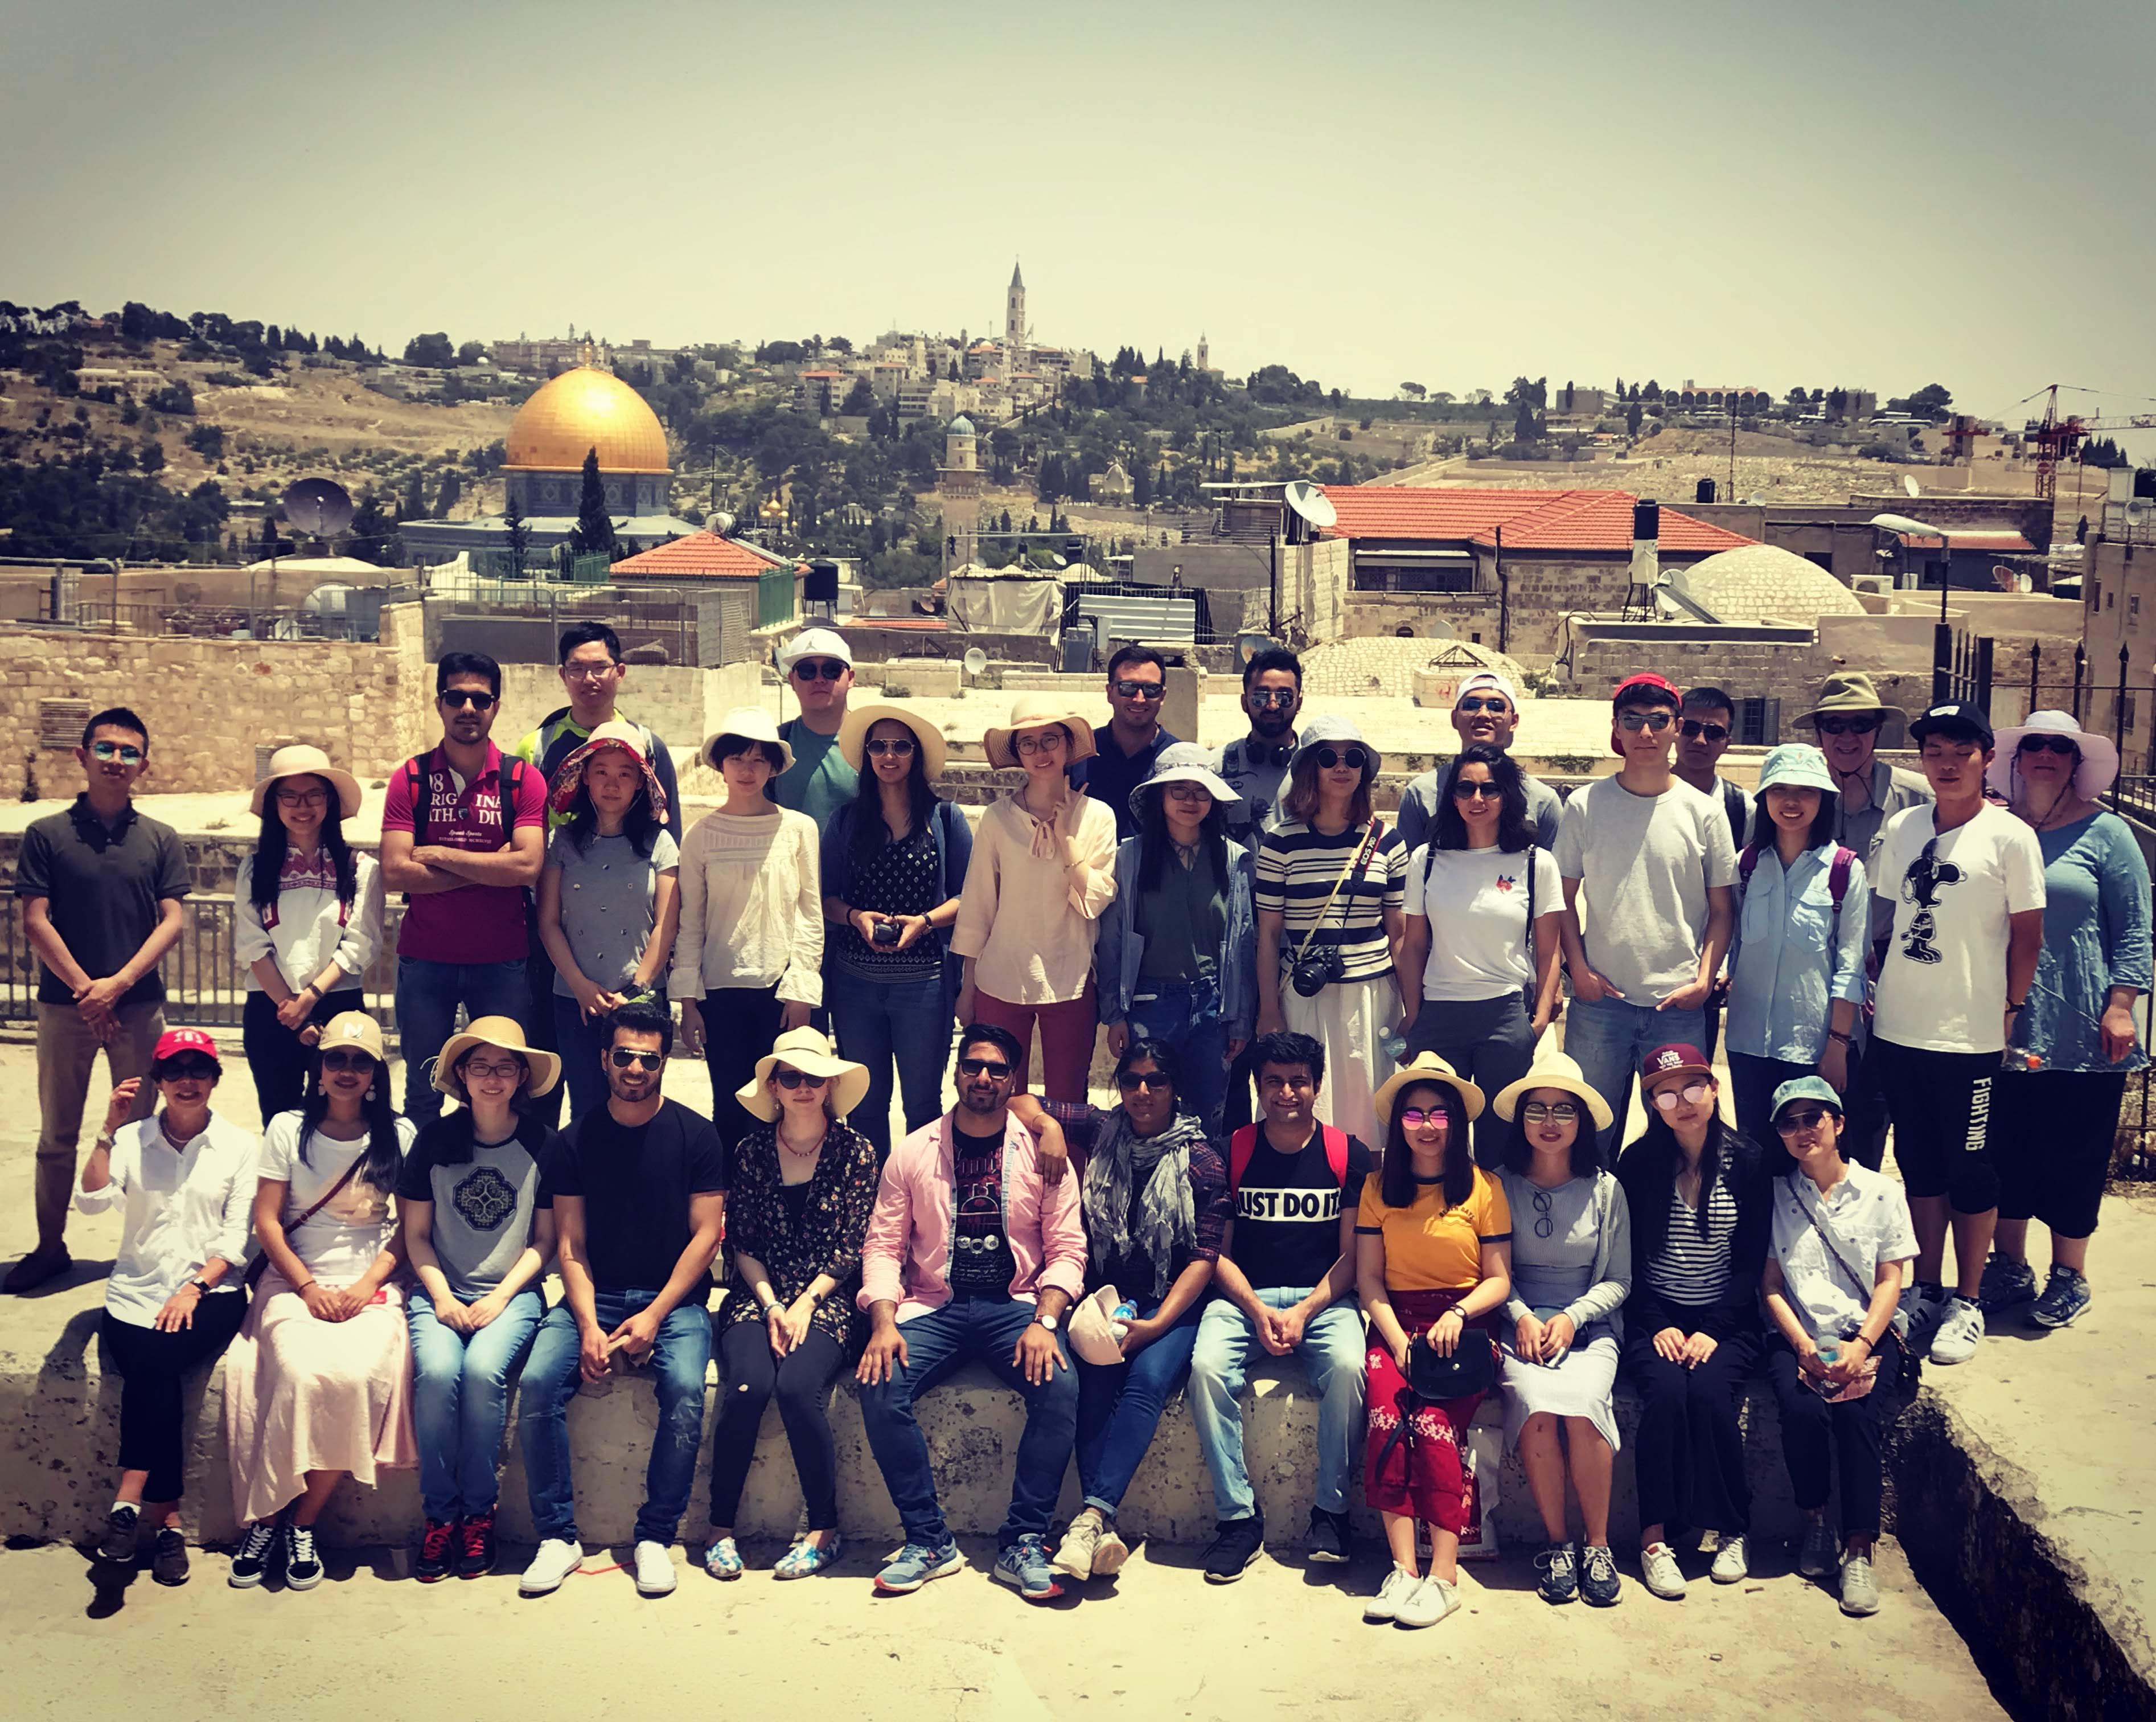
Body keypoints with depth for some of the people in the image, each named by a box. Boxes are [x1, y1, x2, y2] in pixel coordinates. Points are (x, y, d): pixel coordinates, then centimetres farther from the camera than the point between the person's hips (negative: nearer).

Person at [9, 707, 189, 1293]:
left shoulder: (161, 840, 4)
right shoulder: (47, 835, 1)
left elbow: (172, 920, -2)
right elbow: (35, 921, -3)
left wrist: (118, 983, -14)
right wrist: (85, 988, -11)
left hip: (139, 1006, 0)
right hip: (64, 1005, 0)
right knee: (56, 1135, 8)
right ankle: (50, 1247, 20)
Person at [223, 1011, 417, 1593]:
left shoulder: (398, 1135, 6)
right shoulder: (289, 1130, 6)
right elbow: (266, 1221, 4)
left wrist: (368, 1283, -8)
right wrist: (309, 1288, -7)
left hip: (371, 1288, 0)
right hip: (295, 1282, 0)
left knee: (356, 1375, -30)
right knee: (302, 1373, -30)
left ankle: (300, 1523, -13)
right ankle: (265, 1519, -13)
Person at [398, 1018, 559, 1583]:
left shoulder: (542, 1144, 1)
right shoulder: (434, 1140, 5)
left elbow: (544, 1241, 3)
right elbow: (416, 1234, 8)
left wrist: (499, 1299, -9)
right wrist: (442, 1297, -6)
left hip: (512, 1295, -1)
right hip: (441, 1291, 1)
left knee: (483, 1369, -30)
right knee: (437, 1371, -29)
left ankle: (478, 1515, -13)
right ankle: (439, 1516, -14)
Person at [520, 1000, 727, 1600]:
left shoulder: (695, 1135, 0)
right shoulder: (576, 1141, 5)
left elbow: (705, 1235, -3)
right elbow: (570, 1244, 2)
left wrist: (654, 1316, -13)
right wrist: (589, 1325, -13)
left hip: (674, 1298, -2)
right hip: (594, 1297, 2)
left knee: (685, 1388, -30)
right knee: (538, 1382, -24)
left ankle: (655, 1538, -15)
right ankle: (558, 1537, -12)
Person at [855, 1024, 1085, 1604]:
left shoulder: (1042, 1153, 4)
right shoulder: (913, 1152, 6)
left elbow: (1067, 1248, 1)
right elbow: (883, 1245, 4)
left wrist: (1043, 1322, -16)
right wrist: (884, 1323, -13)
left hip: (1016, 1305, -1)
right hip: (933, 1306, 1)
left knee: (1061, 1388, -29)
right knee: (880, 1388, -27)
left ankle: (1023, 1544, -15)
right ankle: (929, 1540, -12)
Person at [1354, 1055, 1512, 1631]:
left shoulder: (1483, 1187, 6)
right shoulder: (1379, 1187, 12)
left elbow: (1499, 1280, 5)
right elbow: (1369, 1278, 7)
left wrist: (1458, 1314, -14)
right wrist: (1397, 1340, -8)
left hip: (1463, 1327, -2)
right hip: (1395, 1323, 2)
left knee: (1433, 1421, -27)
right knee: (1386, 1414, -27)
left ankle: (1443, 1573, -26)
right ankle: (1403, 1568, -28)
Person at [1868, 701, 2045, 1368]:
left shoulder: (2010, 836, -7)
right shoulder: (1901, 828, 7)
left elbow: (2027, 933, -3)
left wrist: (2010, 1009, -2)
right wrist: (1873, 986, 8)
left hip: (1970, 1037, -4)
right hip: (1898, 1030, 5)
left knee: (1971, 1170, 5)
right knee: (1920, 1164, 14)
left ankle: (1966, 1304, 17)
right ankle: (1925, 1289, 26)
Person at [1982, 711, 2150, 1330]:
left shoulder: (2105, 833, 0)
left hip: (2080, 1033, -3)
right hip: (2005, 1029, 3)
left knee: (2073, 1157, 4)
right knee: (2005, 1152, 8)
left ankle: (2070, 1278, 19)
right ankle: (2009, 1269, 22)